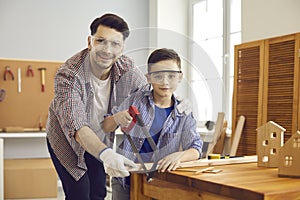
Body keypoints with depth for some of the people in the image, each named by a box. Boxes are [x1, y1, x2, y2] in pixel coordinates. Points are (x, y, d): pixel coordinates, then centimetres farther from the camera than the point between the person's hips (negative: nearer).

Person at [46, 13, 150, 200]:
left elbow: (146, 89, 0)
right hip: (68, 141, -4)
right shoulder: (68, 74, -34)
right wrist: (106, 154, -61)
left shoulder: (127, 69, -20)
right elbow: (75, 124, -46)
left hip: (101, 141, 4)